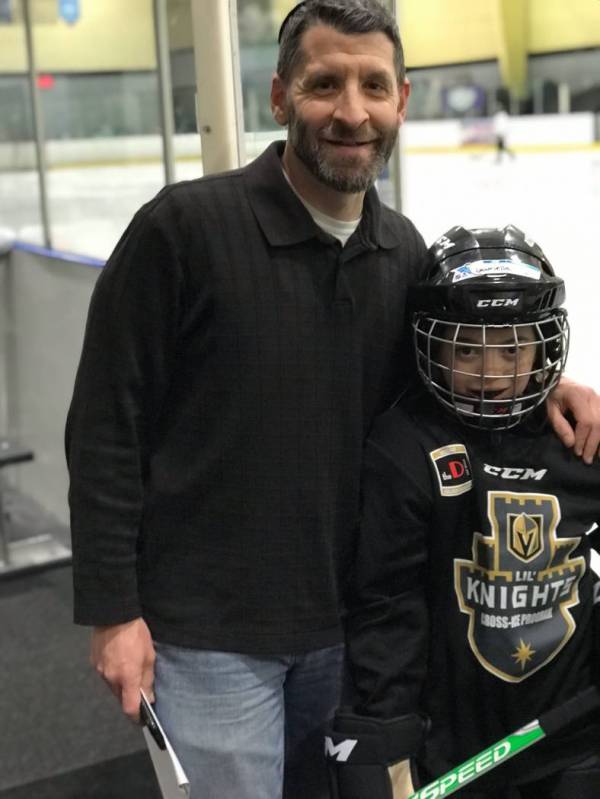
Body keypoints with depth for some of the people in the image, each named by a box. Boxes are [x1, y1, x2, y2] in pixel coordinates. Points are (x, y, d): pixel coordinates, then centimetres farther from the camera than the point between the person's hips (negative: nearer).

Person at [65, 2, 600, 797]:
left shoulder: (405, 251, 1)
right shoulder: (182, 228, -16)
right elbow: (105, 431, -12)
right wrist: (112, 611, -11)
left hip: (344, 617, 5)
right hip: (209, 632, -5)